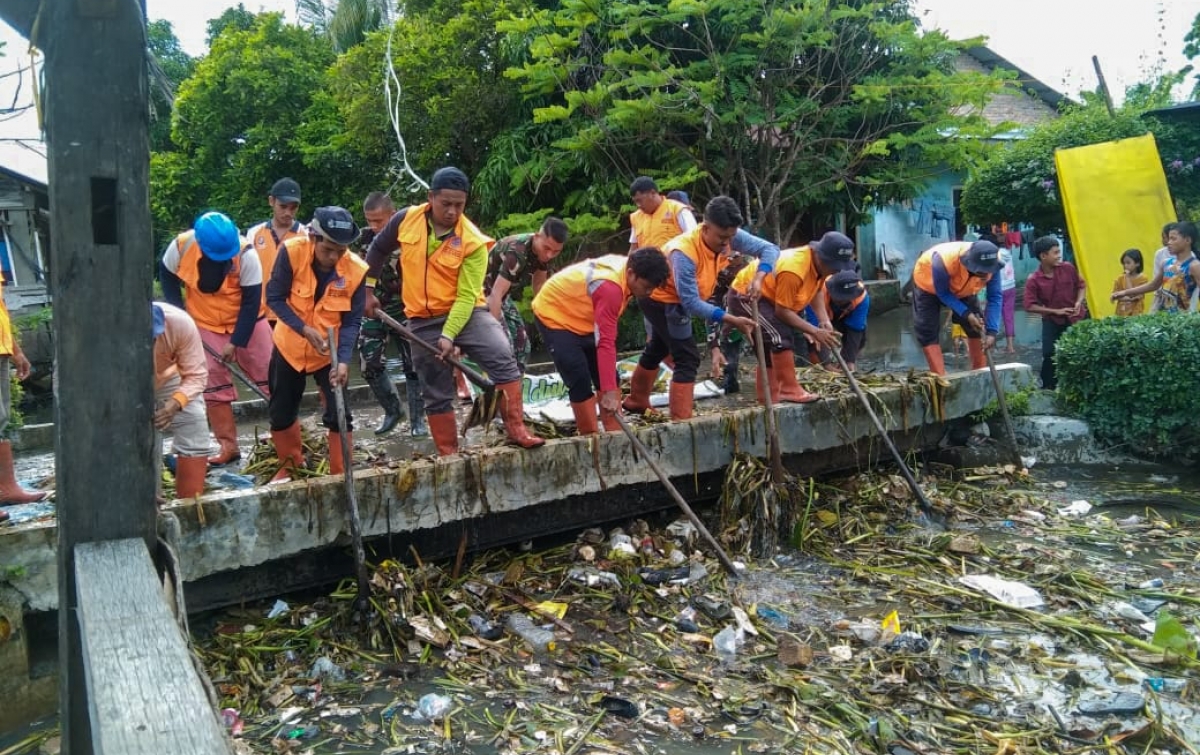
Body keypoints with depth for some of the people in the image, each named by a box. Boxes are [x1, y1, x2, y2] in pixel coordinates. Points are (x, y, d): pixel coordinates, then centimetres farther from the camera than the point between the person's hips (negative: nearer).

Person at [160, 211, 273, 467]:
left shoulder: (246, 254, -26)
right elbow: (167, 274, 3)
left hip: (247, 321, -2)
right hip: (206, 325, 2)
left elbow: (251, 302, -20)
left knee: (271, 378, 0)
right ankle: (228, 446, 11)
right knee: (213, 384, 2)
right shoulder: (181, 246, -19)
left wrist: (236, 342, -19)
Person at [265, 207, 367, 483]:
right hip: (290, 346, 1)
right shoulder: (292, 252, -23)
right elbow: (274, 298, -16)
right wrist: (305, 330, -28)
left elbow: (352, 322, -16)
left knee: (338, 415, -5)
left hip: (331, 352, -1)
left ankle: (340, 474, 11)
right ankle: (289, 464, 36)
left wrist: (343, 360, -29)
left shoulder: (357, 270, -22)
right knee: (281, 412, 13)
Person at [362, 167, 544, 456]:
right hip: (423, 321, 3)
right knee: (437, 394, 7)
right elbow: (378, 249, 14)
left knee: (503, 358, -26)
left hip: (466, 312, -2)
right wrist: (366, 289, 17)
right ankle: (448, 456, 19)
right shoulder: (405, 220, -5)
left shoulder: (473, 241, -15)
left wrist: (449, 335, -26)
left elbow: (466, 296, -18)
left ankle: (516, 429, -18)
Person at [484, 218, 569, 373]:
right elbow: (496, 294, -36)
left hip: (504, 294, 8)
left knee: (521, 343, 5)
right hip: (484, 291, -8)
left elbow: (538, 284, 6)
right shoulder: (516, 252, -33)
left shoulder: (542, 251, -8)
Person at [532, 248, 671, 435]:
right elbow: (605, 343, -37)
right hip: (555, 315, -9)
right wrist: (609, 392, -37)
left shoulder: (626, 267, -10)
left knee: (609, 377, 4)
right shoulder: (610, 287, -36)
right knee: (580, 381, -13)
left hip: (582, 316, 9)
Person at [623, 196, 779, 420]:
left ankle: (636, 402, 45)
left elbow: (769, 249, -17)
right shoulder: (684, 252, -40)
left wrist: (758, 278, -37)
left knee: (657, 350, 25)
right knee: (687, 357, -16)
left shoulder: (729, 236, -21)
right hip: (661, 299, -9)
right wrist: (732, 320, -43)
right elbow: (691, 303, -38)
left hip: (677, 300, 9)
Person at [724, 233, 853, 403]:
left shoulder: (819, 263, -6)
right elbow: (782, 311, -28)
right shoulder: (794, 270, -34)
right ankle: (789, 390, -14)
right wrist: (815, 332, -26)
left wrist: (825, 321, -8)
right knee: (780, 336, -22)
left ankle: (768, 395, 23)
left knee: (773, 345, 14)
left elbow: (816, 292, 7)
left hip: (766, 297, 10)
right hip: (745, 296, -10)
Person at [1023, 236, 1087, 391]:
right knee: (1049, 355, -7)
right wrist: (1055, 311, -19)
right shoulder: (1033, 280, -17)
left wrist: (1078, 303, -12)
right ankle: (1048, 388, 7)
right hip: (1052, 321, -2)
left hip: (1074, 318, 2)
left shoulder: (1068, 268, -9)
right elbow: (1030, 306, -16)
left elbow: (1081, 286, 6)